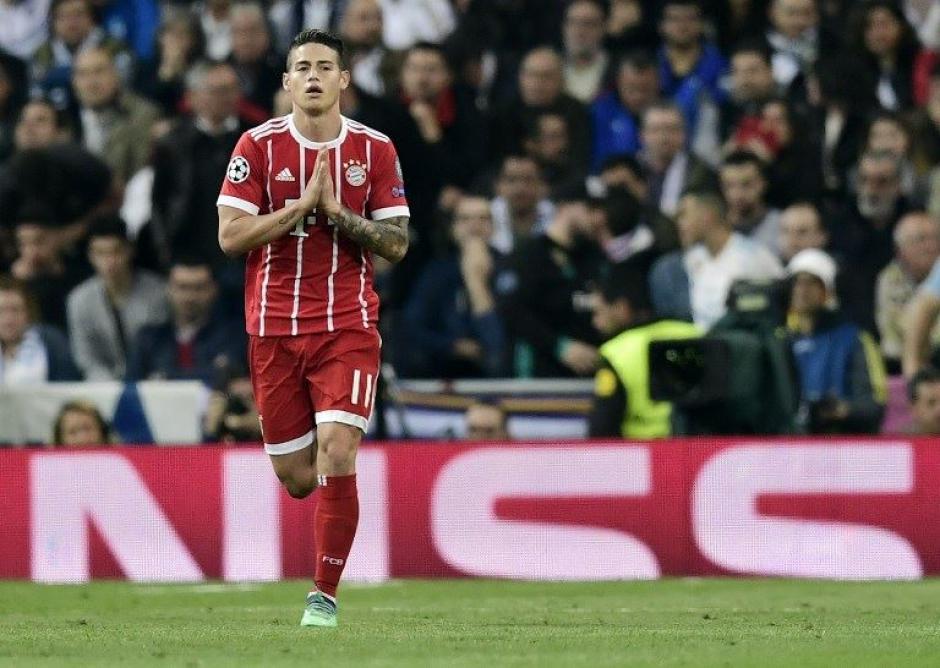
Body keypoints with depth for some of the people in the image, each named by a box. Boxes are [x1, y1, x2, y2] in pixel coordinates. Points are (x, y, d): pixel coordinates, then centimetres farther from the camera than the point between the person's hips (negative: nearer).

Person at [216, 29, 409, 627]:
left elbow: (397, 244, 0)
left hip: (349, 325, -1)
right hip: (274, 328, 1)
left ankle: (326, 594, -8)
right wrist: (302, 204, -14)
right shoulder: (259, 146, 0)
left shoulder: (375, 149, 2)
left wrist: (337, 211, -13)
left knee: (336, 456, -17)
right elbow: (230, 236, -6)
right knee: (295, 479, 4)